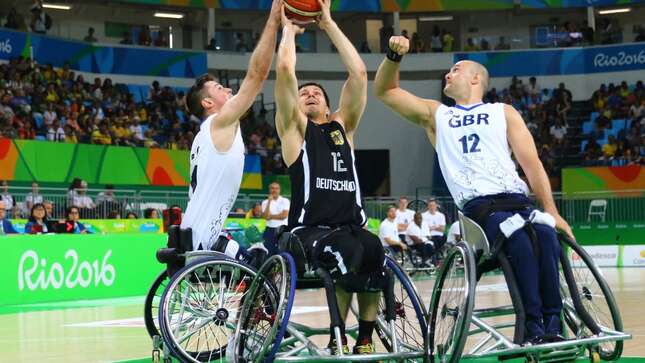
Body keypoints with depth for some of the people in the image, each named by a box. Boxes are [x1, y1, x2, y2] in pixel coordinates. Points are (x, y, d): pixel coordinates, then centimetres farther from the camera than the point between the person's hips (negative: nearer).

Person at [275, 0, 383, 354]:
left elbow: (358, 71, 13)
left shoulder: (342, 126, 22)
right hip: (310, 230, -4)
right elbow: (284, 69, 0)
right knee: (348, 251, -36)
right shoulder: (294, 128, 12)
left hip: (351, 227, 4)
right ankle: (337, 341, -20)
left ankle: (365, 342, -16)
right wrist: (289, 29, 16)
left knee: (374, 250, -32)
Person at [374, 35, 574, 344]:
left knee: (546, 235, -33)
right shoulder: (435, 115, 24)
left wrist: (551, 211, -3)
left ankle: (553, 325, -30)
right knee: (519, 241, -34)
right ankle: (534, 328, -33)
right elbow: (385, 90, 24)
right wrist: (394, 57, 4)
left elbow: (531, 162, 9)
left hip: (518, 201, 1)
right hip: (478, 207, -1)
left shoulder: (504, 113, 20)